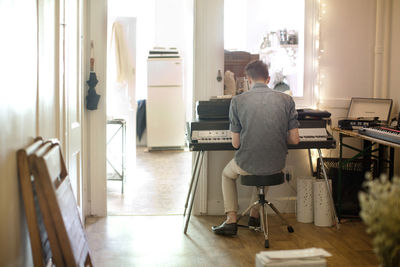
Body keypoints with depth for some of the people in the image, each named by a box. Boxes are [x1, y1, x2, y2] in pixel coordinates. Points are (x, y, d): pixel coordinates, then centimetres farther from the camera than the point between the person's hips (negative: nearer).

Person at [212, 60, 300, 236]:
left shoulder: (237, 101, -7)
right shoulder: (286, 100, -2)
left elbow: (235, 143, -3)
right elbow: (295, 140, -1)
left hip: (247, 165, -2)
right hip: (277, 165, 3)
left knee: (227, 174, 33)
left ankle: (231, 221, 23)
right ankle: (255, 215, 40)